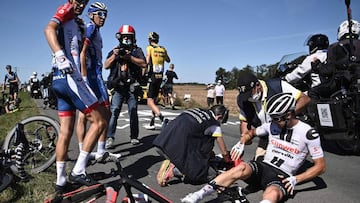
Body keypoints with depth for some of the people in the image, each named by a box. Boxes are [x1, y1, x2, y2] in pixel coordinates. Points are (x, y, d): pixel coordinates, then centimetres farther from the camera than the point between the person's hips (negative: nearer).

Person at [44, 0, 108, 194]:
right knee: (99, 122, -7)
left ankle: (60, 182, 15)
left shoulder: (75, 23, 26)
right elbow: (49, 29, -19)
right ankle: (78, 171, -3)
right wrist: (60, 56, -33)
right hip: (69, 76, -9)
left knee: (65, 131, 9)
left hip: (61, 79, 9)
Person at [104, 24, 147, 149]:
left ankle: (134, 137, 15)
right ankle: (110, 138, -8)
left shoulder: (137, 50, 9)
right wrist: (114, 55, -11)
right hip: (118, 87, 0)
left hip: (132, 87, 0)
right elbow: (106, 66, 5)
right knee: (114, 112, -9)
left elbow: (144, 64, -7)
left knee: (133, 113, 4)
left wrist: (129, 57, -17)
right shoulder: (115, 50, 14)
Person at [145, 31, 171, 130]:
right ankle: (152, 123, 20)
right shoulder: (163, 49, 11)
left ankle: (162, 118, -26)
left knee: (150, 102, -7)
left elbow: (147, 62, -15)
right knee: (154, 100, 15)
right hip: (160, 77, 6)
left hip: (152, 76, -6)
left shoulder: (149, 48, -4)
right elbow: (168, 60, 27)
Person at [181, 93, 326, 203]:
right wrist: (241, 143, 2)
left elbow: (320, 166, -1)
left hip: (282, 176, -3)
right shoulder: (272, 126, 6)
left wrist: (296, 179, -12)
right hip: (263, 166, 3)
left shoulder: (308, 133, -6)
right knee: (241, 168, -32)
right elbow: (251, 132, 23)